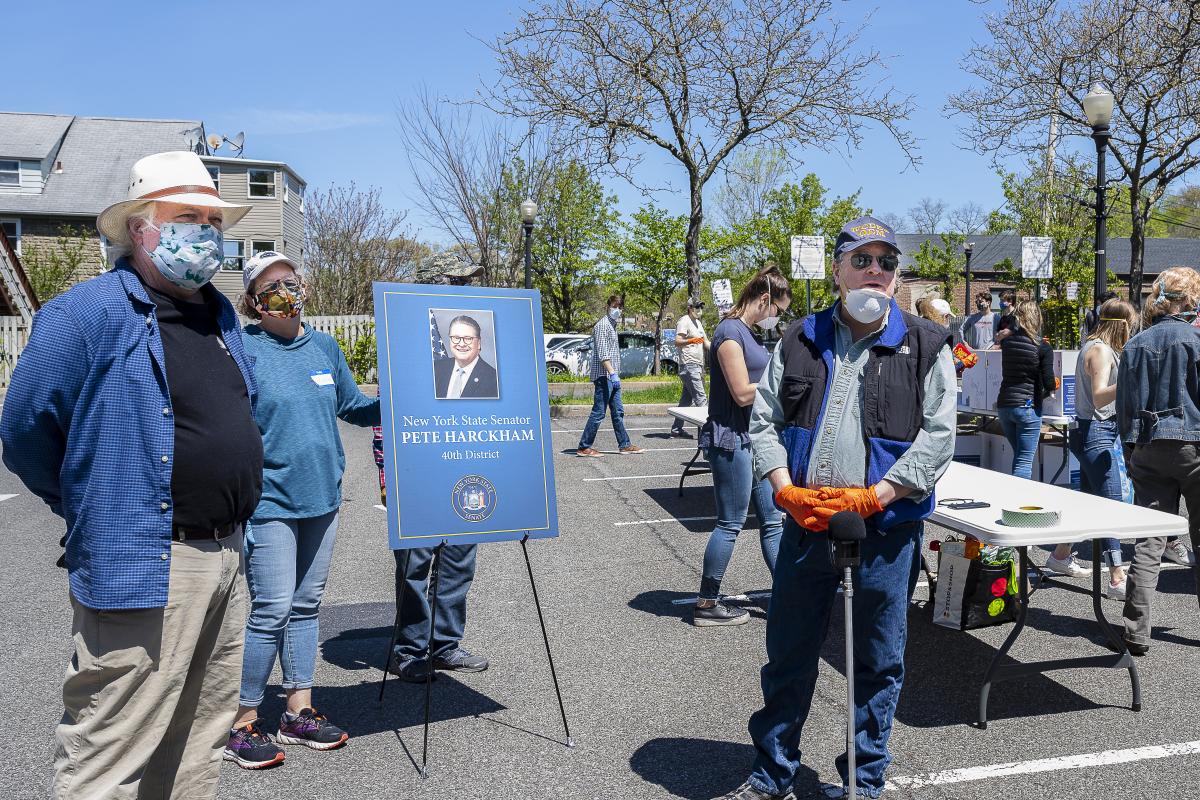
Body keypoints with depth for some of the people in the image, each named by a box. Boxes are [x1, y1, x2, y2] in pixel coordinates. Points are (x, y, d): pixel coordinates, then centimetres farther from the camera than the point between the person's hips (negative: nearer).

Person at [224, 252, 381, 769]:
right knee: (272, 610, -5)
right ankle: (242, 725, 13)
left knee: (306, 605, 13)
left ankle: (299, 713, 25)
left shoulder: (324, 347, 8)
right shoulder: (243, 349, -9)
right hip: (269, 500, -6)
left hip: (321, 497, 6)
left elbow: (352, 407, 17)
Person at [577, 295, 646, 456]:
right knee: (599, 412, -7)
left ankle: (625, 445, 17)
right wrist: (613, 373, -26)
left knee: (618, 411, 11)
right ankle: (584, 447, -2)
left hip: (612, 376, 10)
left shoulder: (612, 325, 19)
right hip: (604, 375, -10)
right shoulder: (602, 325, -11)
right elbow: (602, 353, -20)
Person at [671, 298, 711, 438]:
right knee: (700, 397, -14)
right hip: (689, 365, -10)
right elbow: (677, 342, -19)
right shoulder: (684, 321, -8)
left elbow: (706, 343, 27)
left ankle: (677, 428, 16)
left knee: (687, 398, 11)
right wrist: (691, 341, -36)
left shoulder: (698, 322, 22)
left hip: (698, 365, 10)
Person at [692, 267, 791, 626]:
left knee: (773, 519, 11)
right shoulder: (730, 331, -14)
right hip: (732, 439, -10)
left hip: (753, 438, 10)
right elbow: (743, 393, -19)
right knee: (730, 523, -1)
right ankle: (706, 605, 11)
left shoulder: (750, 333, 15)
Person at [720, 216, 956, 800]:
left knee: (878, 664, 12)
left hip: (885, 530, -2)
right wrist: (786, 490, -9)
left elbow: (938, 437, -6)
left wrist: (873, 497, -15)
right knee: (788, 657, 13)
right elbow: (764, 420, 6)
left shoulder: (924, 346, 0)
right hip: (805, 523, 2)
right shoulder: (800, 340, 7)